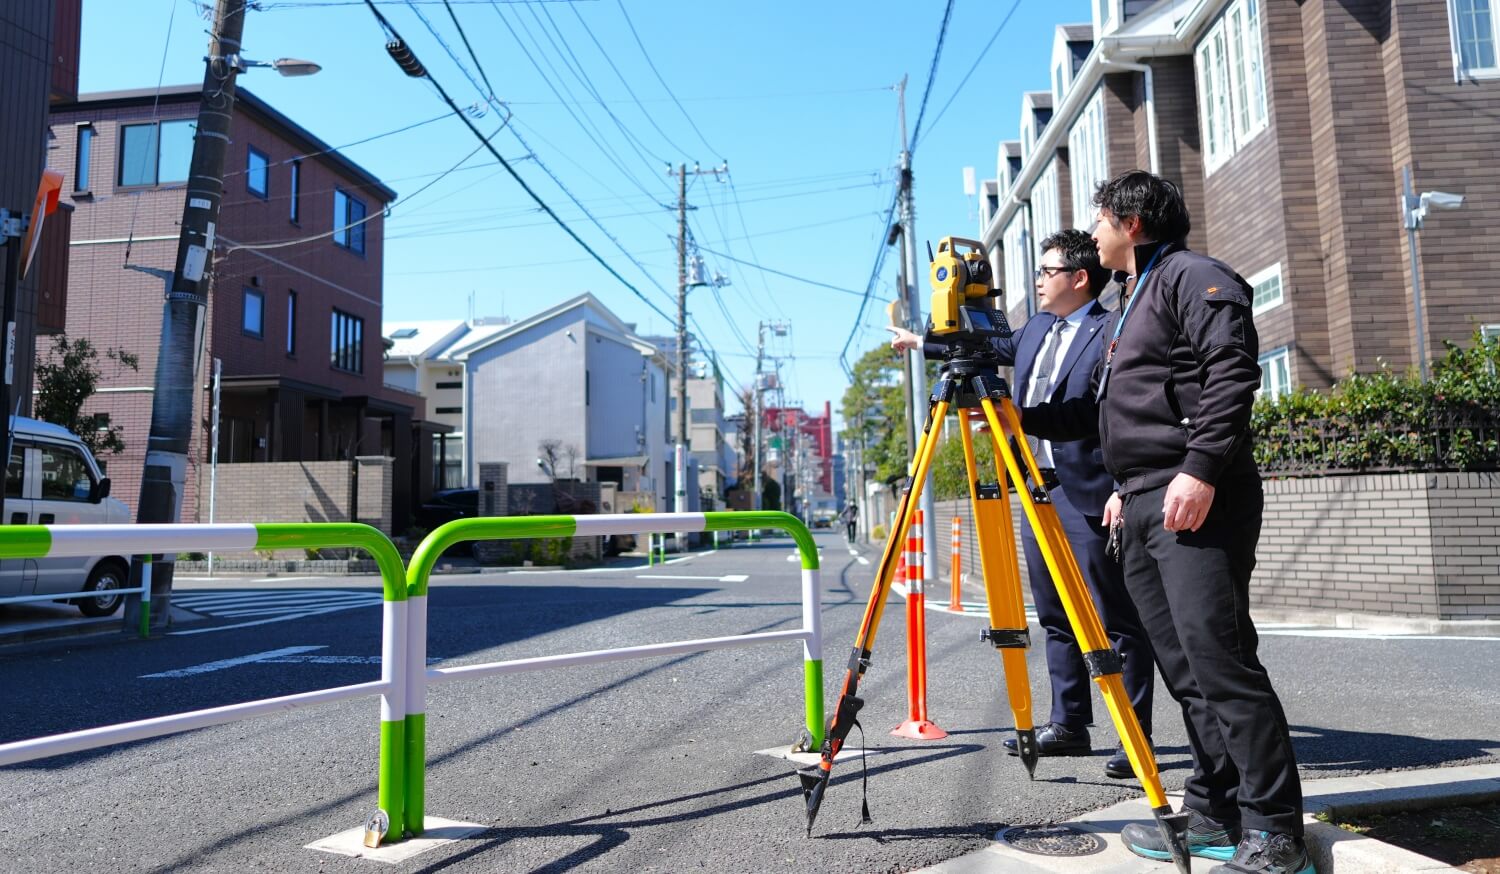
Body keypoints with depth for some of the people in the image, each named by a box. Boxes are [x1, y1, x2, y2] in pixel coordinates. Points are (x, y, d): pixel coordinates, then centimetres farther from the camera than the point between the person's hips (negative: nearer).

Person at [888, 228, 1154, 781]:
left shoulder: (1113, 331, -8)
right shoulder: (1036, 329, 16)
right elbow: (998, 349, 35)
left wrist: (1123, 491, -22)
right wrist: (922, 342, 43)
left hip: (1088, 497, -8)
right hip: (1038, 493, 9)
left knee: (1118, 622, -1)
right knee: (1056, 620, 13)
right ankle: (1068, 725, 24)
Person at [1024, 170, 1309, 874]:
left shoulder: (1192, 276, -2)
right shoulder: (1136, 302, 28)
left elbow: (1232, 372, -16)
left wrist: (1201, 468, -24)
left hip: (1197, 500, -10)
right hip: (1143, 507, 10)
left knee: (1218, 656, -12)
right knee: (1184, 668, 8)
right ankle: (1213, 816, 15)